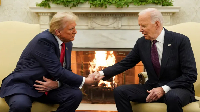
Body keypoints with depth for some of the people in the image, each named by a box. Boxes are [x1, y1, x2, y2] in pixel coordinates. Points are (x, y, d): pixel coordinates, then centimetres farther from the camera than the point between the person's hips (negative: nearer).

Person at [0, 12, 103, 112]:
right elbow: (58, 72, -25)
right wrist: (85, 81, -17)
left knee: (76, 94, -17)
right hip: (23, 85, -7)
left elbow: (66, 71, 10)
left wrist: (57, 83, -13)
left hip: (50, 86, 7)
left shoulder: (67, 44, 5)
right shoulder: (43, 40, -21)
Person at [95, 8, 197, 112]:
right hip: (152, 88, 5)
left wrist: (164, 89, -21)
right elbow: (124, 64, 8)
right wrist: (102, 73, -8)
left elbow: (191, 75, -13)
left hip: (179, 88, -5)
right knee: (119, 91, -13)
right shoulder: (141, 43, 3)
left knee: (173, 97, -40)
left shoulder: (180, 40, -11)